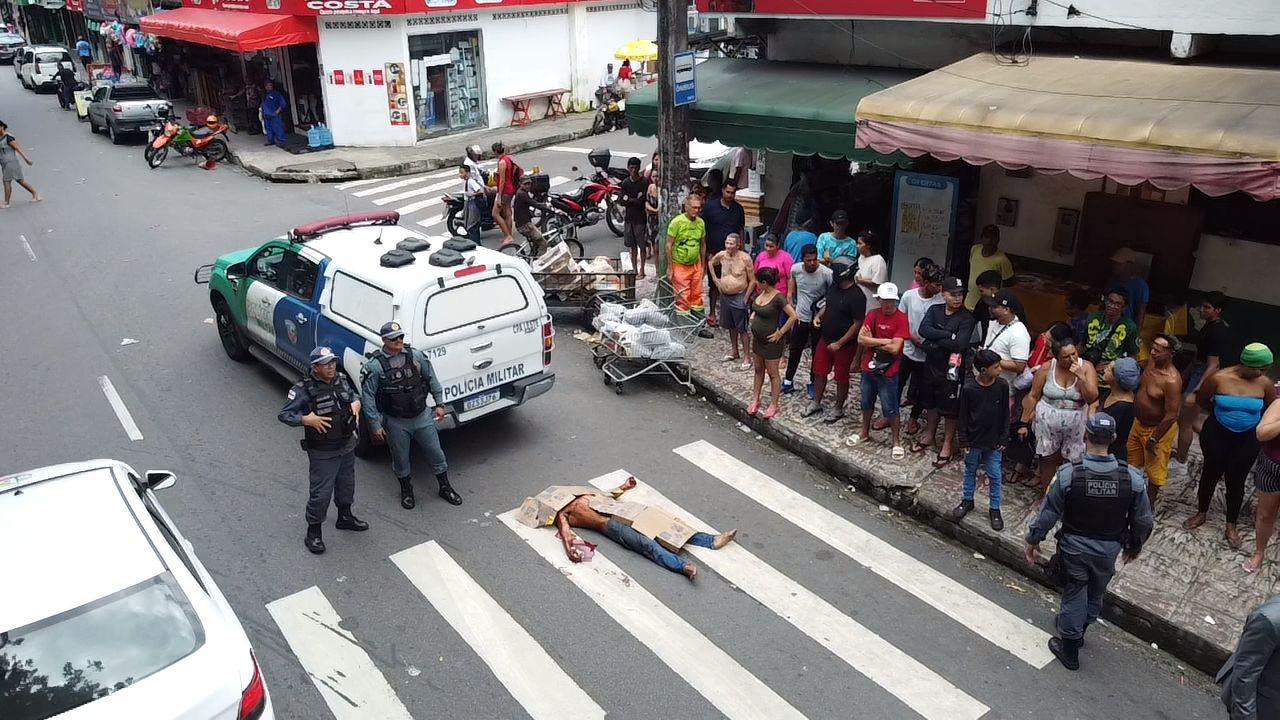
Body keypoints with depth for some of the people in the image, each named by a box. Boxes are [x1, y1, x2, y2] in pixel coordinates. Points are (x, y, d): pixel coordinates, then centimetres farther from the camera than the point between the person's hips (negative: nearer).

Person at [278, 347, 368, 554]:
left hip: (347, 446, 7)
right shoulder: (303, 389, -19)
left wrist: (356, 403, -3)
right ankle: (313, 533, 17)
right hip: (322, 453, -6)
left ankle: (345, 517, 46)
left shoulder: (341, 380, -1)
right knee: (321, 492, 0)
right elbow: (284, 415, -16)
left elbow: (354, 396, 19)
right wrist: (307, 420, -29)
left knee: (346, 484, 24)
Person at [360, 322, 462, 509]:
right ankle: (407, 491, 39)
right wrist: (375, 425, -12)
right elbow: (367, 397, -11)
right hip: (396, 423, -2)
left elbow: (431, 379, 7)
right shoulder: (374, 365, -14)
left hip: (422, 416, 3)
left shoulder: (416, 355, -5)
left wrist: (439, 404, 6)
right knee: (400, 459, 15)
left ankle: (445, 488, 32)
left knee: (436, 452, 12)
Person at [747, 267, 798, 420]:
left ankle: (774, 405, 16)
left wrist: (780, 333, -21)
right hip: (757, 338, 8)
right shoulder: (762, 293, 0)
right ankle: (755, 400, 30)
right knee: (758, 370, 18)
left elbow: (793, 316, -26)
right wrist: (753, 317, 7)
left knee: (772, 373, 5)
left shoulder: (778, 297, -23)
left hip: (771, 341, -8)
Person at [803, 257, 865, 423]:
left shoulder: (856, 296, -23)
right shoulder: (833, 287, 1)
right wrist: (818, 315, -1)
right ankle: (816, 403, 33)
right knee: (819, 372, 16)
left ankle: (838, 409, 25)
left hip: (844, 344, -7)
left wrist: (839, 343, -21)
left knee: (841, 378, 9)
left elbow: (857, 324, -21)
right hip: (825, 339, 7)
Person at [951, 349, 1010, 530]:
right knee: (970, 471, 18)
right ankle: (967, 500, 37)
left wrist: (1003, 439, -1)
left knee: (995, 476, 10)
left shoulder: (1002, 387, -11)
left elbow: (1005, 415, -2)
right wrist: (963, 441, -6)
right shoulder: (969, 389, -17)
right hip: (973, 441, -1)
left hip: (994, 442, 1)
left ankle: (994, 509, 25)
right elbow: (962, 417, -8)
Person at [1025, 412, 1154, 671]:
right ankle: (1077, 631, 48)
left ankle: (1069, 650, 32)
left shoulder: (1068, 474, -25)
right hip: (1109, 549, 2)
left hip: (1074, 546, -2)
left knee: (1074, 595, 17)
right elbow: (1143, 520, -6)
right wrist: (1134, 545, 14)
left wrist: (1033, 540, 1)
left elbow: (1048, 513, -15)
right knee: (1096, 594, 25)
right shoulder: (1132, 477, -19)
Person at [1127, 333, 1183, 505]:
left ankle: (1149, 503, 36)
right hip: (1139, 423, 8)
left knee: (1155, 470, 15)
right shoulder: (1151, 361, -9)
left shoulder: (1171, 380, -33)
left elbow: (1171, 416, -28)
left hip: (1158, 429, -8)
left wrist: (1153, 440, -20)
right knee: (1132, 462, 24)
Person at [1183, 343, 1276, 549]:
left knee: (1236, 479, 11)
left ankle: (1231, 525, 27)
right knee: (1211, 472, 16)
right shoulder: (1219, 378, -18)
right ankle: (1201, 513, 37)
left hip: (1247, 439, 1)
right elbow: (1201, 400, -2)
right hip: (1217, 434, -1)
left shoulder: (1265, 384, -13)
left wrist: (1251, 418, 3)